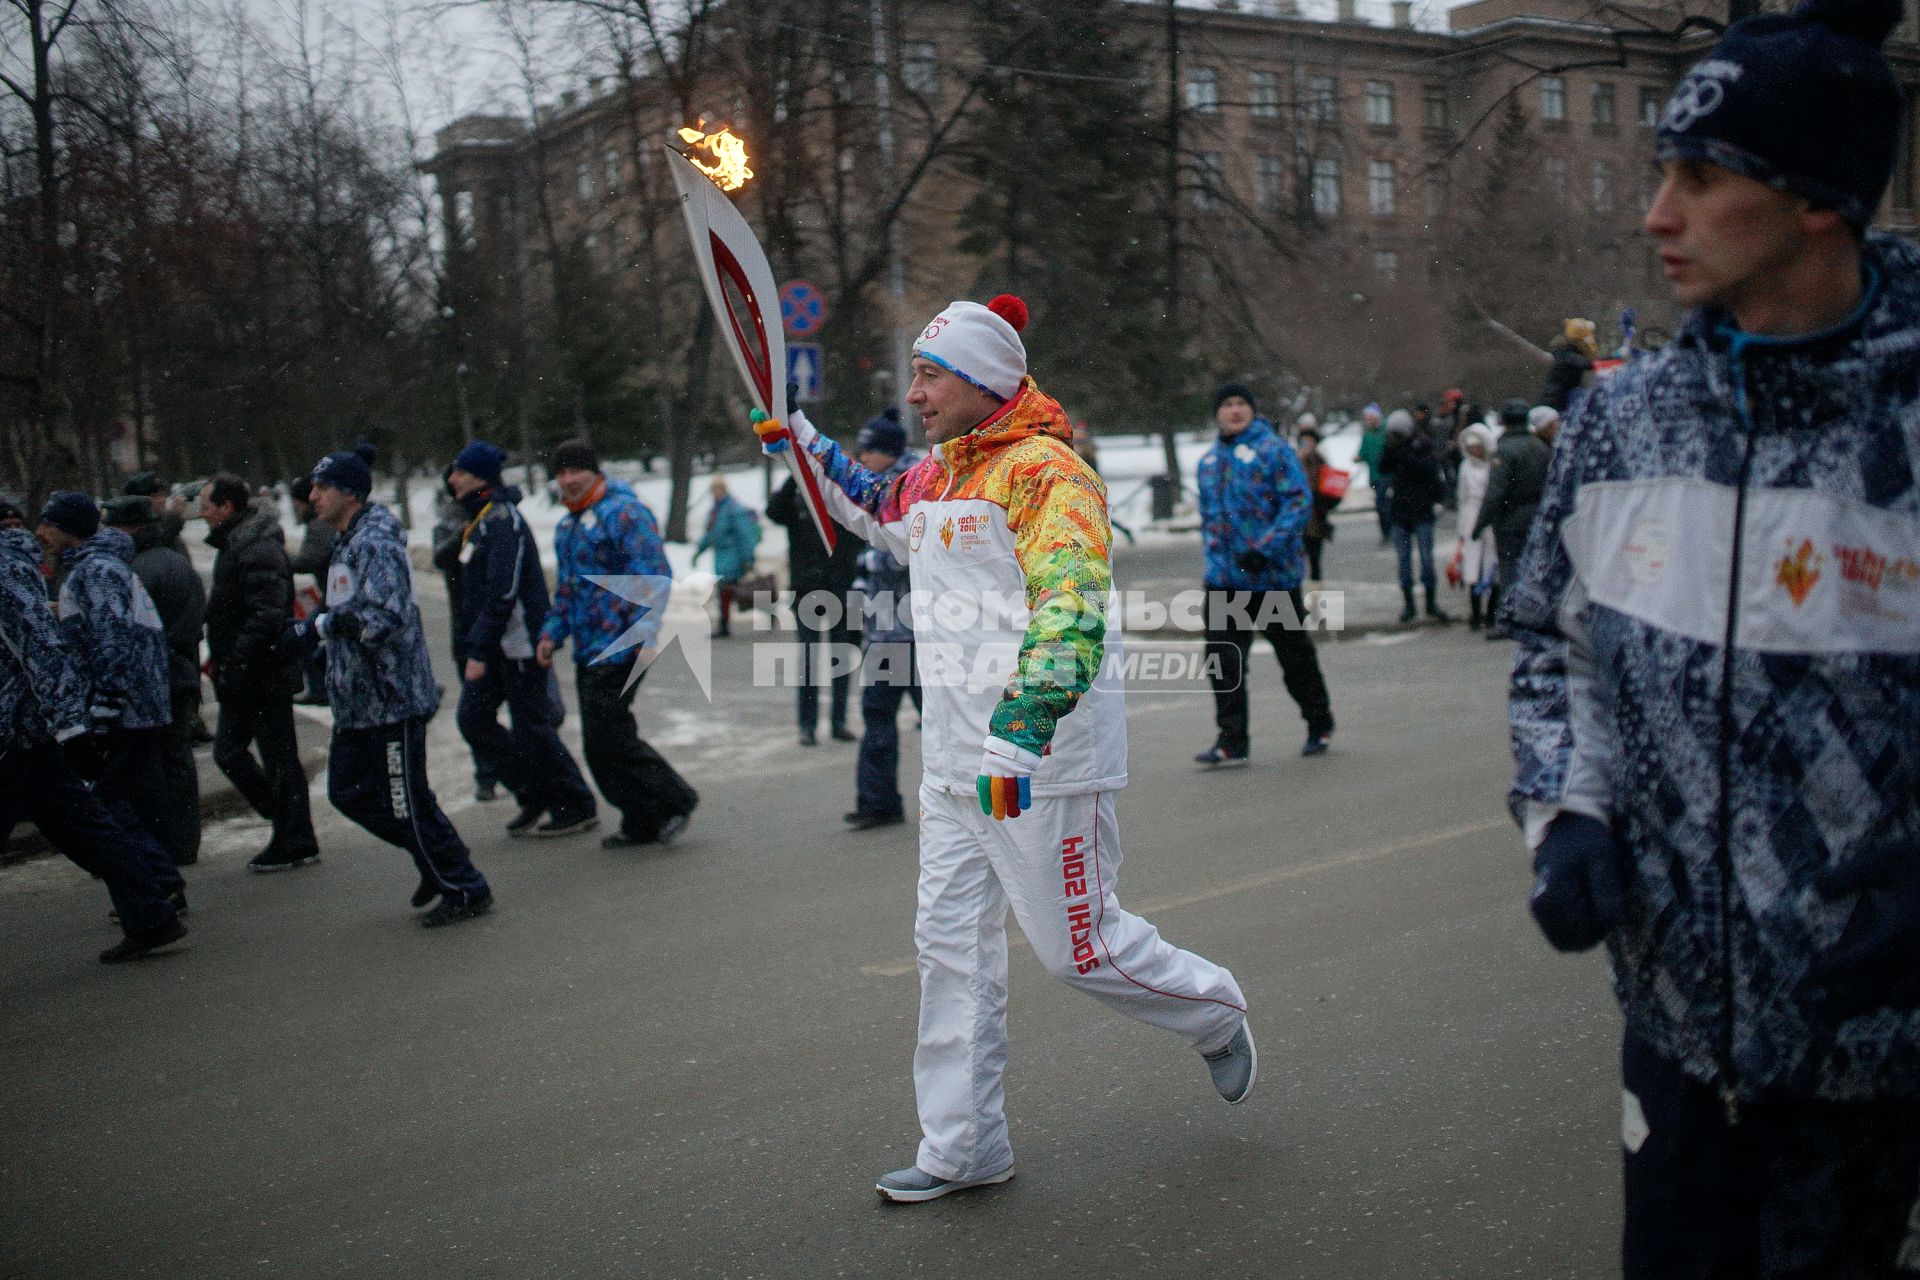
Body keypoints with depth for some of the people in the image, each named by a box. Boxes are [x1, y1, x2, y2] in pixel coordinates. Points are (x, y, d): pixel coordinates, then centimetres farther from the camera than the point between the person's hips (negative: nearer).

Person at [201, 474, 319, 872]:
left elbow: (266, 616, -26)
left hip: (264, 674, -11)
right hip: (243, 677, 11)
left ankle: (295, 843, 7)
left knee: (279, 757, -2)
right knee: (229, 750, 14)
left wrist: (236, 662, -27)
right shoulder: (235, 545, 15)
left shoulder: (258, 551, -18)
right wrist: (222, 661, 19)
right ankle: (286, 826, 23)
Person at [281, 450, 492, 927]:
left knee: (406, 802, -3)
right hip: (356, 700, 11)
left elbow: (383, 615, -30)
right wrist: (312, 630, 9)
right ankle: (436, 861, 28)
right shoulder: (345, 545, 15)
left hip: (392, 697, -11)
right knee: (347, 790, 15)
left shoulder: (376, 545, -18)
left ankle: (466, 890, 11)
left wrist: (317, 628, -26)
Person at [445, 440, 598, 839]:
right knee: (474, 719, 8)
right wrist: (469, 647, 19)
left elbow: (503, 592, -24)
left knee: (531, 728, -2)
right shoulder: (480, 518, 14)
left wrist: (479, 651, -23)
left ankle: (576, 808, 11)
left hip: (518, 643, -10)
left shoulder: (501, 519, -17)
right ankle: (533, 795, 18)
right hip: (495, 645, 10)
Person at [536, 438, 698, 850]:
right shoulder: (567, 526, 18)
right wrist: (552, 633, 18)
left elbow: (653, 576, -18)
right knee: (598, 743, 9)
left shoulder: (623, 512, -11)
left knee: (608, 736, -11)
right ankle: (642, 823, 18)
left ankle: (675, 801, 4)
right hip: (588, 652, 10)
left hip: (620, 647, -10)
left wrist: (644, 631, -25)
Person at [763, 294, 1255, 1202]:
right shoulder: (937, 477, 13)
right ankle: (962, 1148, 20)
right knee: (952, 947, 9)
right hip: (956, 764, 9)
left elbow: (1070, 612, -27)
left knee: (1077, 947, 2)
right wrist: (814, 452, 28)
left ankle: (1216, 1014, 31)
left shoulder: (1046, 472, -14)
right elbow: (883, 513, 38)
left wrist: (1021, 731, -36)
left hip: (1042, 762, -8)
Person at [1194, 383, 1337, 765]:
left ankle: (1320, 724, 29)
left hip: (1274, 575, -5)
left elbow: (1300, 502, -15)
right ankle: (1231, 741, 1)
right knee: (1223, 661, -3)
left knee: (1295, 654, 9)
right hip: (1224, 579, 5)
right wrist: (1213, 553, 13)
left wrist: (1265, 549, -22)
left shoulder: (1274, 450, -7)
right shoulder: (1208, 461, 14)